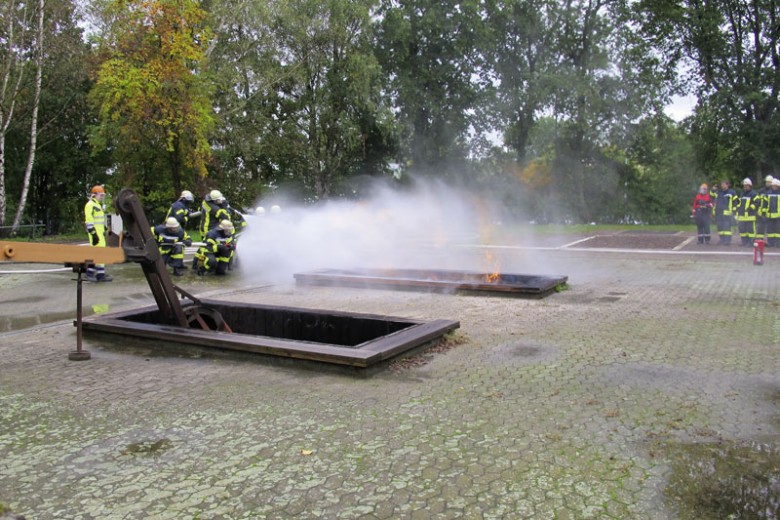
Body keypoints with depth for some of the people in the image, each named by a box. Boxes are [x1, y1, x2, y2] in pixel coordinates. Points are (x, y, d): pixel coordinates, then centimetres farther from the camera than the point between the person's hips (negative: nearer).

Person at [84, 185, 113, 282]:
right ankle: (100, 275, -11)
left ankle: (90, 273, 18)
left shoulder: (99, 205, 22)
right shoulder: (90, 205, -10)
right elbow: (89, 220, -17)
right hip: (95, 233, -10)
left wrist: (104, 230, 23)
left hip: (100, 233, 10)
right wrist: (94, 234, -22)